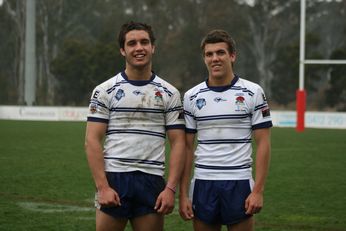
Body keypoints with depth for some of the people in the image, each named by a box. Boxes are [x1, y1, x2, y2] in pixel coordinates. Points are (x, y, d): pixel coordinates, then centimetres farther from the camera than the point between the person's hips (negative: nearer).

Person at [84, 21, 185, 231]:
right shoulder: (104, 91, 3)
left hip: (152, 182, 1)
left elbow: (178, 143, 5)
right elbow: (92, 141, -2)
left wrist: (171, 189, -6)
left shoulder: (169, 93, 7)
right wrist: (103, 186, -12)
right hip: (113, 181, -1)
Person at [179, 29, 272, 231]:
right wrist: (183, 194, 1)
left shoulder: (253, 93, -1)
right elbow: (187, 148, 8)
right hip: (203, 184, 2)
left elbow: (263, 144, -2)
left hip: (240, 184, -2)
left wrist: (258, 191, -10)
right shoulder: (191, 97, 6)